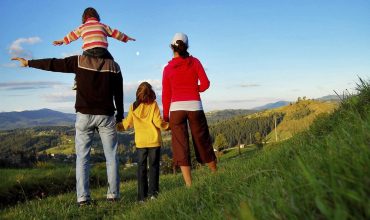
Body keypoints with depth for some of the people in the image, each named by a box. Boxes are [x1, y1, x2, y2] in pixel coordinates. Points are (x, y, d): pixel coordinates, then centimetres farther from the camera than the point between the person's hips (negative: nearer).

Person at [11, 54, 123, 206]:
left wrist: (28, 62, 17)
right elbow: (119, 94, 3)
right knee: (111, 157, 7)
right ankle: (113, 194, 7)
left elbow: (53, 64, 4)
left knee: (82, 158, 4)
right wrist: (119, 117, 12)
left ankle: (83, 197, -1)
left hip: (84, 115, 0)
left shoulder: (79, 61, -2)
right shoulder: (113, 65, 1)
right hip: (106, 116, 1)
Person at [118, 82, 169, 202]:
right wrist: (168, 125, 6)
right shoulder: (153, 104, -5)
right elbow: (158, 122, -11)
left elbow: (127, 124, 8)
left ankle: (142, 196, 5)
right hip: (154, 141, -2)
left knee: (141, 167, 7)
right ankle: (153, 192, -2)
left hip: (140, 142, 2)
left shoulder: (133, 107, 2)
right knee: (153, 166, 6)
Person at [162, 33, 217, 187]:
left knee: (181, 146, 0)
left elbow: (166, 95, 4)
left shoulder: (168, 68, 4)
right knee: (202, 141, 14)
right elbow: (205, 83, -2)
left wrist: (165, 116, 11)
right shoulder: (195, 62, 4)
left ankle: (189, 185, -5)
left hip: (176, 108, -1)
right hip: (195, 106, 1)